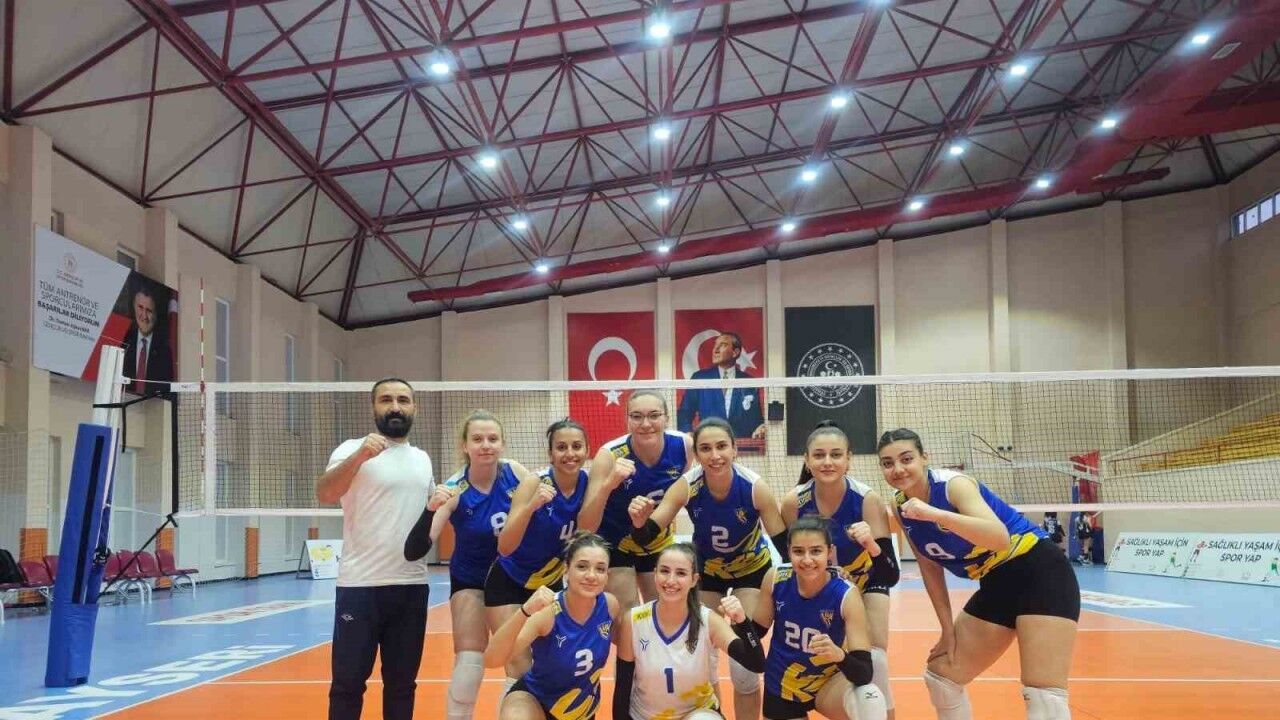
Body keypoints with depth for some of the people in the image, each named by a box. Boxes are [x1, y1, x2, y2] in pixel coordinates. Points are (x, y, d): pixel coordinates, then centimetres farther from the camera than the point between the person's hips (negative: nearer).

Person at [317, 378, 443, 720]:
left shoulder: (423, 459, 14)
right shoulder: (353, 450, -3)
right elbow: (324, 494, -21)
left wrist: (437, 505, 3)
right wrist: (360, 456, -36)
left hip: (412, 585, 5)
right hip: (361, 585, -5)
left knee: (402, 681, 10)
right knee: (348, 682, 0)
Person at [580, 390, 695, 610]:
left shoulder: (684, 446, -20)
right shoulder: (609, 455, -30)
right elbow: (585, 525, -35)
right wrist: (608, 484, -49)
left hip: (659, 543, 4)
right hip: (614, 544, -4)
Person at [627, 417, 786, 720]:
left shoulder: (756, 488, -31)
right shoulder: (686, 487, -28)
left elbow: (785, 544, -23)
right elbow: (646, 537, -28)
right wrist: (639, 522, -50)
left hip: (752, 569, -2)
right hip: (706, 569, 2)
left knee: (744, 665, -7)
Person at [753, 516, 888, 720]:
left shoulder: (846, 594, -25)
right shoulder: (775, 580, -18)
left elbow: (864, 674, -30)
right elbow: (757, 632, -1)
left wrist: (840, 655, -49)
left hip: (827, 682, -2)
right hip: (781, 687, 2)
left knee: (870, 702, -33)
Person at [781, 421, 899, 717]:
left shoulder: (868, 499, -33)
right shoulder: (794, 501, -27)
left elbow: (890, 576, -36)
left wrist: (872, 544, -53)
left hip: (865, 581, -1)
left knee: (874, 660, -15)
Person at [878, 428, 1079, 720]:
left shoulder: (953, 484, -22)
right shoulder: (901, 508, -1)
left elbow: (1000, 538, -39)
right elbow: (930, 567, 9)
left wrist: (935, 514, -49)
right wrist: (949, 629, 5)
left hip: (1039, 573, -8)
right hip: (995, 585, 8)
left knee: (1044, 696, -18)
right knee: (941, 677, 11)